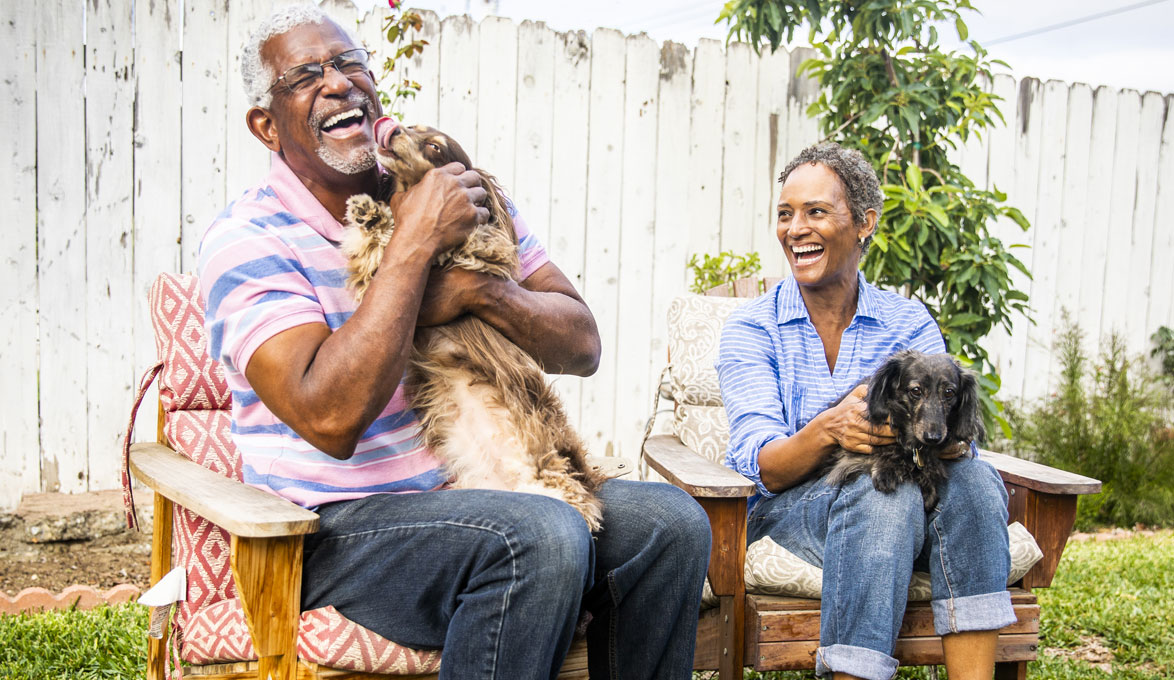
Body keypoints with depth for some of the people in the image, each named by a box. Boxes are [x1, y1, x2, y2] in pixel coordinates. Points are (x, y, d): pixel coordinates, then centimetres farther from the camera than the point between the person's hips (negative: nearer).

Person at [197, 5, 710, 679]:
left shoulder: (463, 197, 8)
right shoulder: (247, 238, -8)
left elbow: (583, 348, 4)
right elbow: (330, 420, -23)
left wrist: (478, 289, -16)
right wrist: (415, 243, -21)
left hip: (480, 490, 6)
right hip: (341, 524, -5)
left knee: (668, 520, -14)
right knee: (539, 536, -31)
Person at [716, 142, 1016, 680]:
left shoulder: (910, 324, 7)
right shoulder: (751, 328, 0)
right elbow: (761, 467, -11)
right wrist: (828, 429, -32)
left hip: (895, 504, 3)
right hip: (785, 509, -2)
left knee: (972, 479, -28)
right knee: (884, 493, -33)